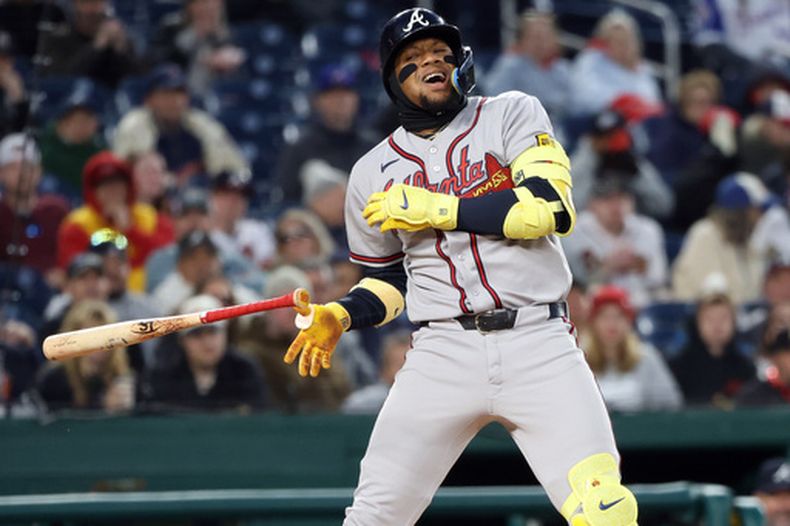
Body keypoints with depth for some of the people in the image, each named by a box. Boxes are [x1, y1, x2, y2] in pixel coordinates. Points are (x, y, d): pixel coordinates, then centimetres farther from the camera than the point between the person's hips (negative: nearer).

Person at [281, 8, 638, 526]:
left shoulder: (512, 115, 5)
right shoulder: (373, 173, 13)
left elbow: (553, 208, -10)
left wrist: (434, 208, -10)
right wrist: (340, 317, 2)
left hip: (539, 345, -2)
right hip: (444, 353, 2)